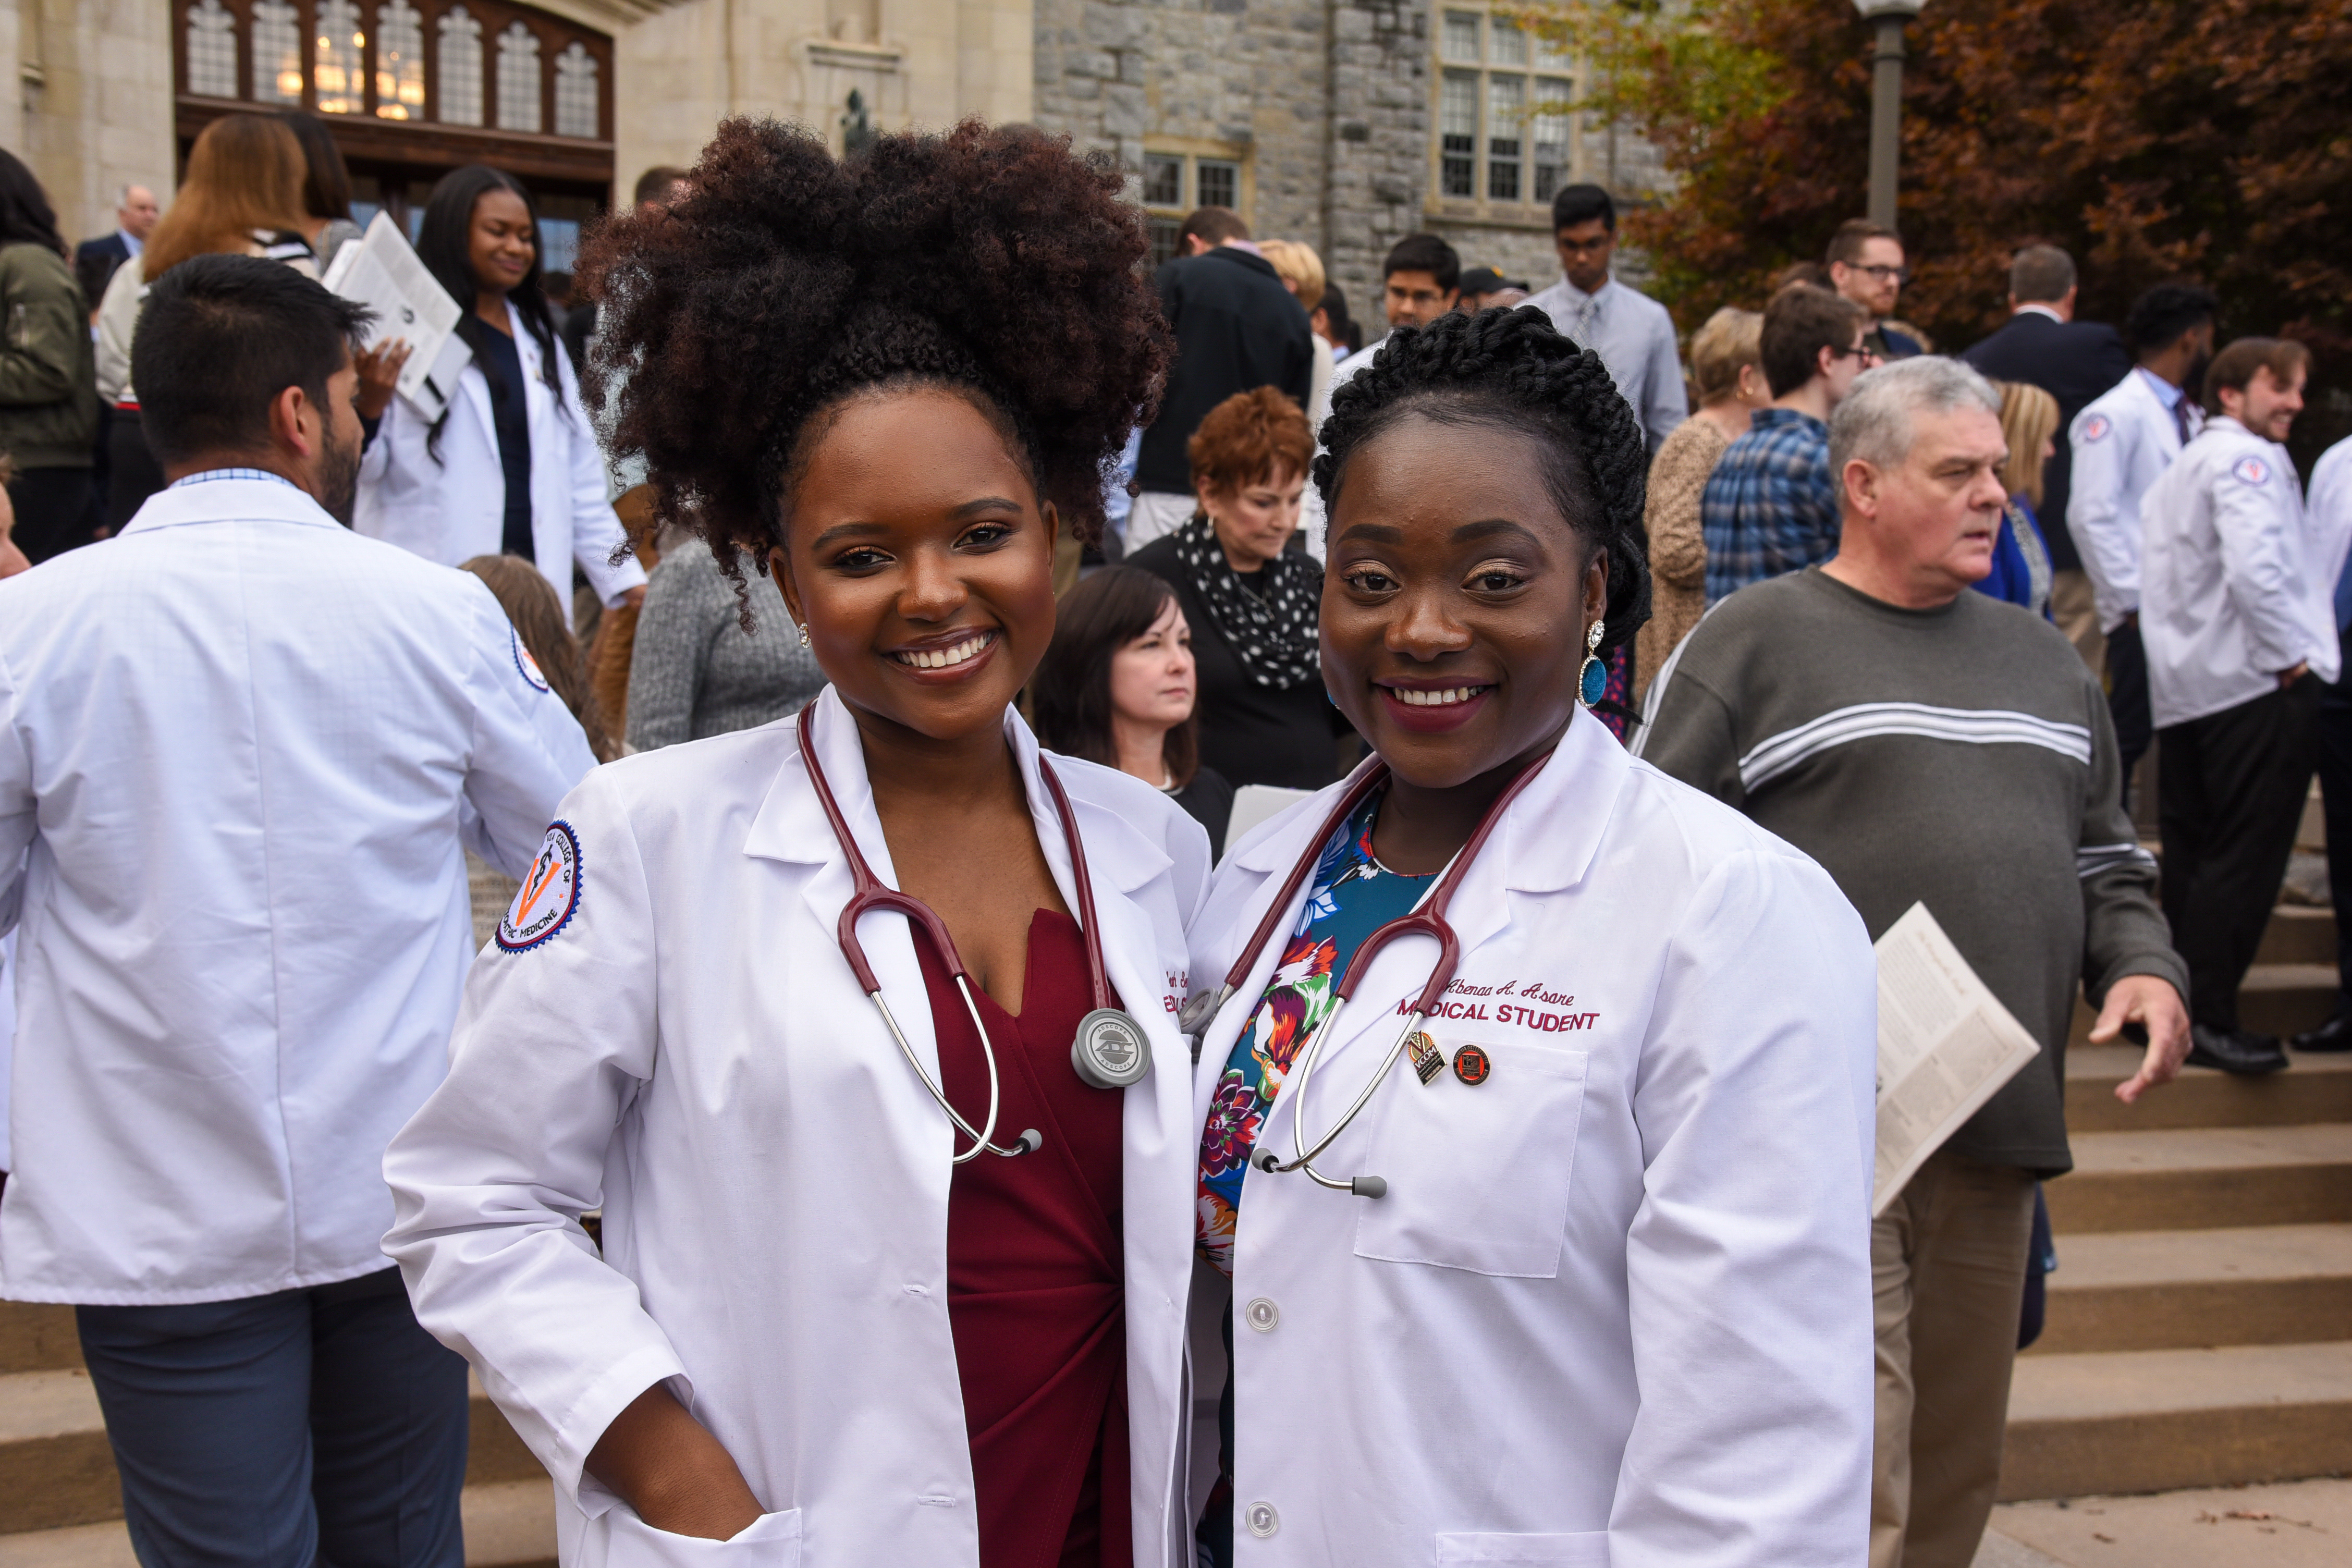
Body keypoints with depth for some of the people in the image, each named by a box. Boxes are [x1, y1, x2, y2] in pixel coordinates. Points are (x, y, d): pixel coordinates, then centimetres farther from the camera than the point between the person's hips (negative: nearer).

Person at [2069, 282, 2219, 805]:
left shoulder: (2188, 417, 15)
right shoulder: (2117, 414, -10)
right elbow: (2090, 516, -16)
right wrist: (2132, 600, -16)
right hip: (2144, 615, -8)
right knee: (2127, 738, -4)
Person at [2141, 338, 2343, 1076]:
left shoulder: (2175, 474, 21)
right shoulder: (2249, 459, -8)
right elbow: (2254, 565, -23)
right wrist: (2293, 654, -14)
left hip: (2182, 688, 9)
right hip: (2256, 683, -9)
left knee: (2191, 855, 12)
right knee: (2245, 857, -5)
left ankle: (2177, 1008, 17)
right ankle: (2209, 1020, -4)